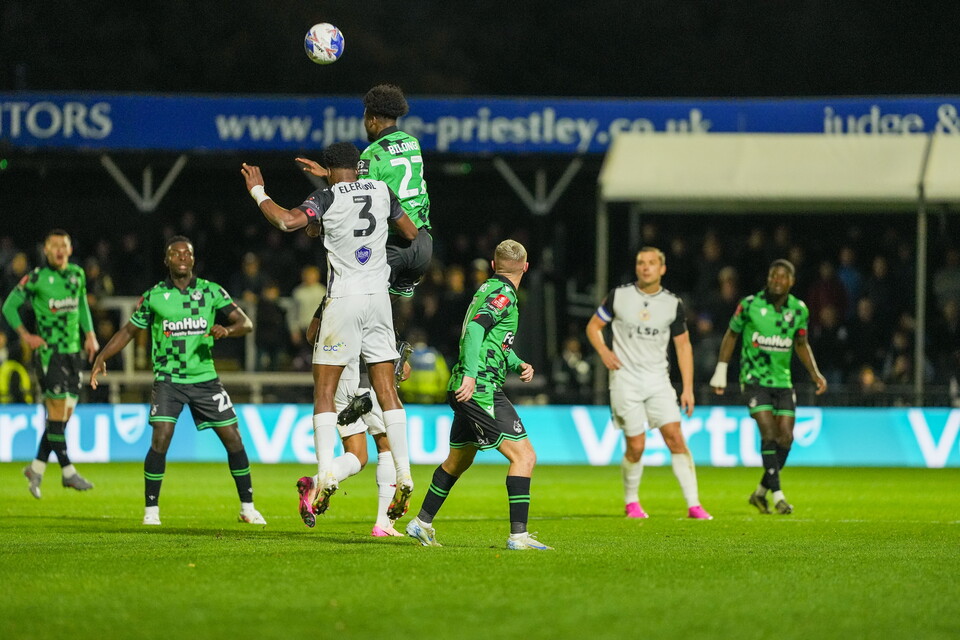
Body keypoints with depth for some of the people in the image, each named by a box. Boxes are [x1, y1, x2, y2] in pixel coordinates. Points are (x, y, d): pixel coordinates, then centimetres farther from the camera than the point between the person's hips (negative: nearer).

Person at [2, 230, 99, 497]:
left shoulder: (77, 274, 8)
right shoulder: (36, 278, -8)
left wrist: (90, 334, 13)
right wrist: (25, 335, -9)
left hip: (73, 352, 6)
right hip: (48, 352, -6)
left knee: (65, 413, 5)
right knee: (58, 410, -10)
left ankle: (37, 467, 16)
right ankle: (67, 471, -7)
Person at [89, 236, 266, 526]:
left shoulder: (211, 292, 2)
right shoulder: (154, 296, 1)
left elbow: (246, 323, -2)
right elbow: (129, 330, 9)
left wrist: (227, 330, -24)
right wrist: (102, 358, -2)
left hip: (205, 378, 2)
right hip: (168, 379, -2)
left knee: (232, 438, -1)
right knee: (160, 439, -17)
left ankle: (247, 507, 13)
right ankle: (151, 509, -5)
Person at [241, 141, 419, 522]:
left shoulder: (328, 199, -7)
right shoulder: (382, 192, 7)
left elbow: (286, 220, -23)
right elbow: (412, 235, 19)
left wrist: (257, 192, -6)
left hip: (343, 300, -4)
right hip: (379, 297, 4)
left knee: (324, 391, 1)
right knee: (386, 391, 6)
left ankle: (326, 474, -9)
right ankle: (403, 475, 2)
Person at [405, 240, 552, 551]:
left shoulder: (489, 289, 18)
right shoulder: (503, 294, -11)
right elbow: (475, 328, -25)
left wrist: (518, 364, 14)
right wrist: (470, 374, -32)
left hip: (467, 390, 10)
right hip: (481, 390, -10)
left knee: (459, 460, 24)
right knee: (524, 456, -12)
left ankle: (422, 523, 35)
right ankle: (518, 535, -17)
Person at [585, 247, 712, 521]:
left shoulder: (673, 304, 3)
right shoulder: (619, 296, -1)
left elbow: (683, 345, 8)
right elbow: (593, 326, 10)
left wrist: (688, 388, 1)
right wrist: (603, 350, -11)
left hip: (658, 379, 1)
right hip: (625, 380, -1)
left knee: (675, 437, -10)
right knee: (636, 446, -5)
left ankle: (693, 504, -8)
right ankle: (631, 502, 19)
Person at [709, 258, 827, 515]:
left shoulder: (799, 310, 2)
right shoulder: (749, 305, -7)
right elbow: (731, 334, 7)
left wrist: (815, 373, 5)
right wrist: (721, 371, 5)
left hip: (783, 381, 4)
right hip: (754, 379, -4)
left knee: (785, 438, -2)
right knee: (769, 433, -17)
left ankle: (760, 492, 15)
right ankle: (777, 494, -14)